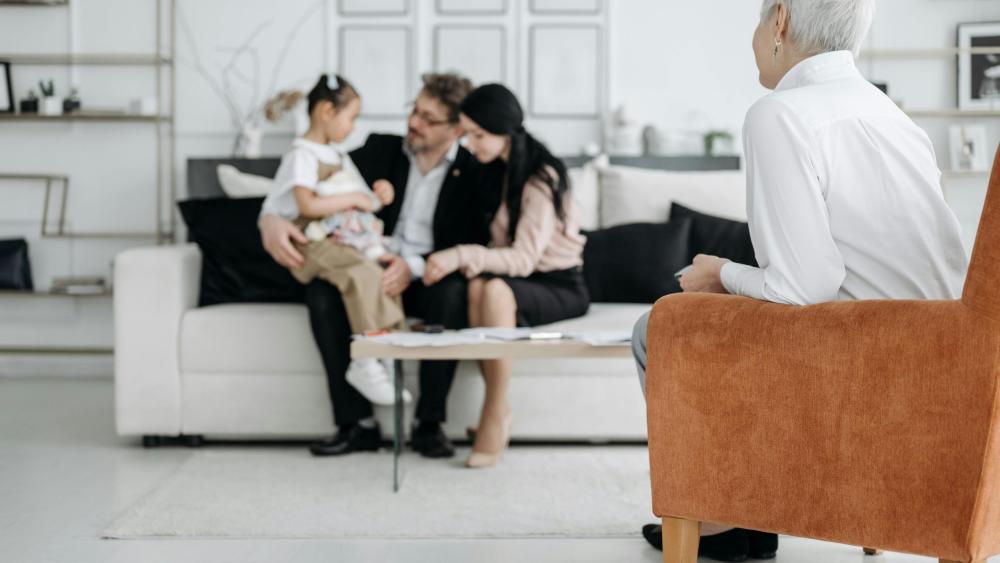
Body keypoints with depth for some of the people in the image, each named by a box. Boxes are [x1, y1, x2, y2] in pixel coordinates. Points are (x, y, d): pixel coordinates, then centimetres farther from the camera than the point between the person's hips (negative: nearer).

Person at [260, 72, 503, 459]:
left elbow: (473, 248, -11)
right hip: (376, 273, 3)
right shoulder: (381, 150, 7)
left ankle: (429, 424, -23)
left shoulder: (478, 173, -1)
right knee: (322, 292, -28)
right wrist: (271, 219, -17)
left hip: (431, 282, -2)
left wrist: (416, 266, -28)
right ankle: (357, 424, -21)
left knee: (454, 292, -36)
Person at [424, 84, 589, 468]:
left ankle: (494, 415, -30)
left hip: (560, 287, -6)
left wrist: (463, 256, -37)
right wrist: (456, 262, -10)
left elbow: (524, 258, -26)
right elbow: (500, 245, 9)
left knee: (496, 290, -38)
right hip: (515, 278, 6)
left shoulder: (541, 178, -17)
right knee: (475, 286, -31)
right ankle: (497, 409, -26)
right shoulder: (493, 171, 7)